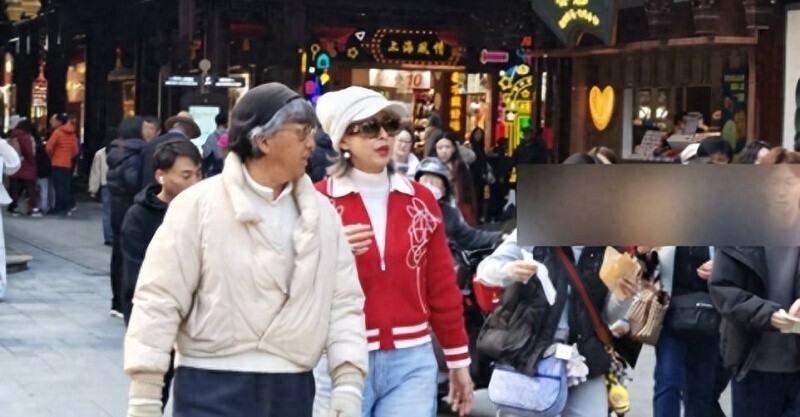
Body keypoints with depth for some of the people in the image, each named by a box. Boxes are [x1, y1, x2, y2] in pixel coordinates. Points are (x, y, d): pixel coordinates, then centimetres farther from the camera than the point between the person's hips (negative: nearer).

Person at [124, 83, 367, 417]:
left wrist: (349, 384, -2)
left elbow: (344, 303, 8)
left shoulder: (321, 214, 8)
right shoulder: (199, 206, -7)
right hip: (212, 390, -5)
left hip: (293, 390, 5)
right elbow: (160, 300, -8)